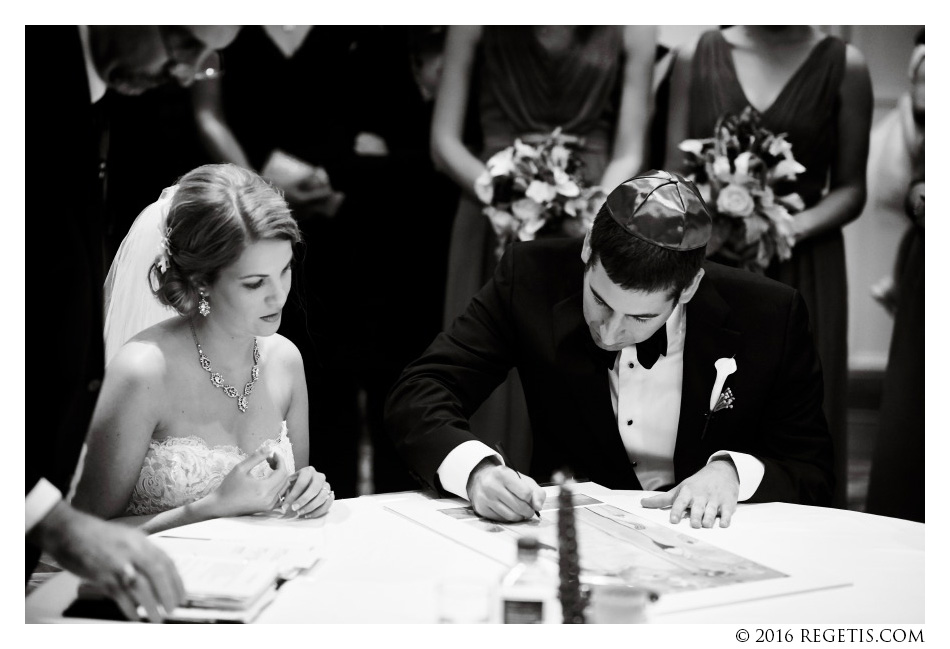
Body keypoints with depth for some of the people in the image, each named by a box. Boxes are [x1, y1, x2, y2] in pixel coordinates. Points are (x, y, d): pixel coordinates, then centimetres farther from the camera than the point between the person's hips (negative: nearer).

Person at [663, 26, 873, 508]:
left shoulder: (843, 66, 2)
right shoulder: (695, 58, 7)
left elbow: (851, 189, 4)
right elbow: (674, 178, 8)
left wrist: (792, 229, -13)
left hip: (801, 274, -1)